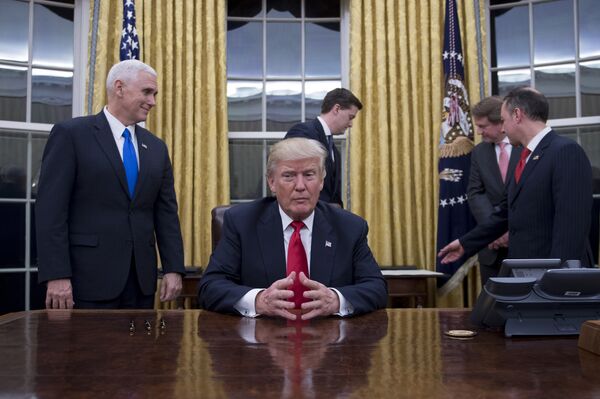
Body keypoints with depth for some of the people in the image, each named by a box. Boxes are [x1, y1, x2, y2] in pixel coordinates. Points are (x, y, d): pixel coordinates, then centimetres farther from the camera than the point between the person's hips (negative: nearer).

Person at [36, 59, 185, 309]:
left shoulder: (156, 147, 13)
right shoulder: (70, 134, -3)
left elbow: (166, 212, 11)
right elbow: (50, 209, -9)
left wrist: (173, 269, 2)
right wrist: (56, 275, -16)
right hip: (90, 277, -5)